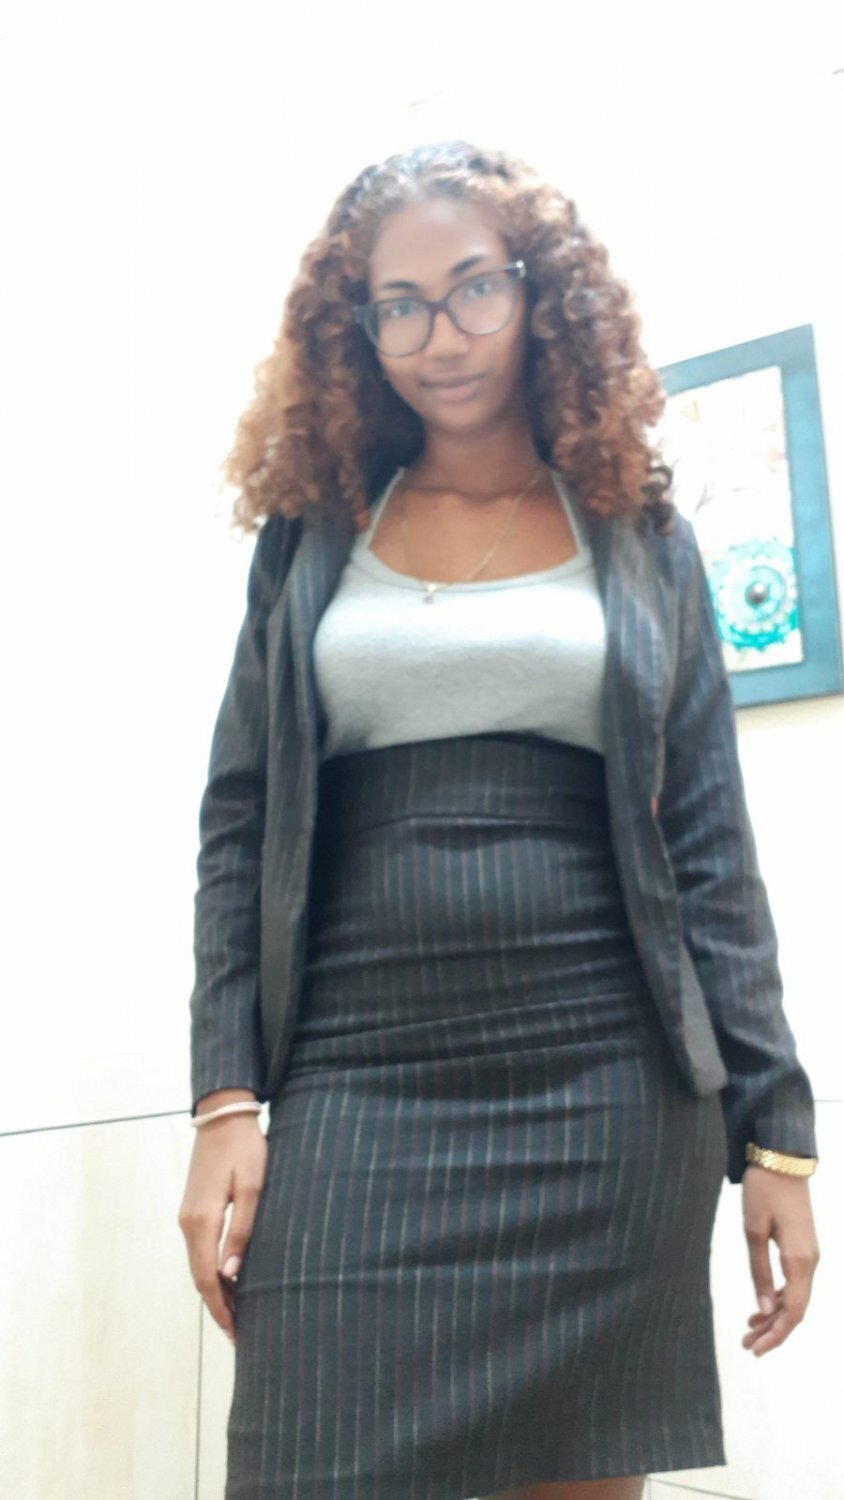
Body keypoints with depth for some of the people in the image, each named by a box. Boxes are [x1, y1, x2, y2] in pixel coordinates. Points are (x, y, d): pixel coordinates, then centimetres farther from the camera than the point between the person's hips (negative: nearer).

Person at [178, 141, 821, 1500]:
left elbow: (711, 852, 7)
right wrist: (225, 1099, -2)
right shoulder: (310, 535, 11)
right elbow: (239, 829, 8)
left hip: (606, 1088, 0)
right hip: (357, 1087, 1)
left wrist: (774, 1130, 2)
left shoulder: (644, 540, 10)